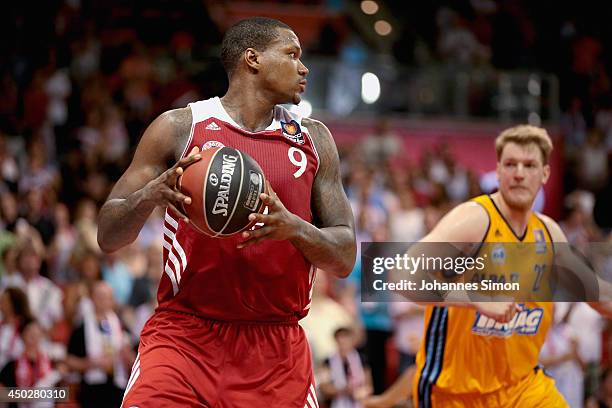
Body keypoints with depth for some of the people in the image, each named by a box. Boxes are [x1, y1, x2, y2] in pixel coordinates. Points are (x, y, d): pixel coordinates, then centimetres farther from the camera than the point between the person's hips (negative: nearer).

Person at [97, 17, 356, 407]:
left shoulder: (313, 139, 11)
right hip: (185, 335, -3)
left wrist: (293, 228, -14)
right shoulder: (179, 127, 2)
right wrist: (151, 195, -21)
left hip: (277, 349, 3)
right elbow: (108, 236, 0)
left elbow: (345, 258, 7)